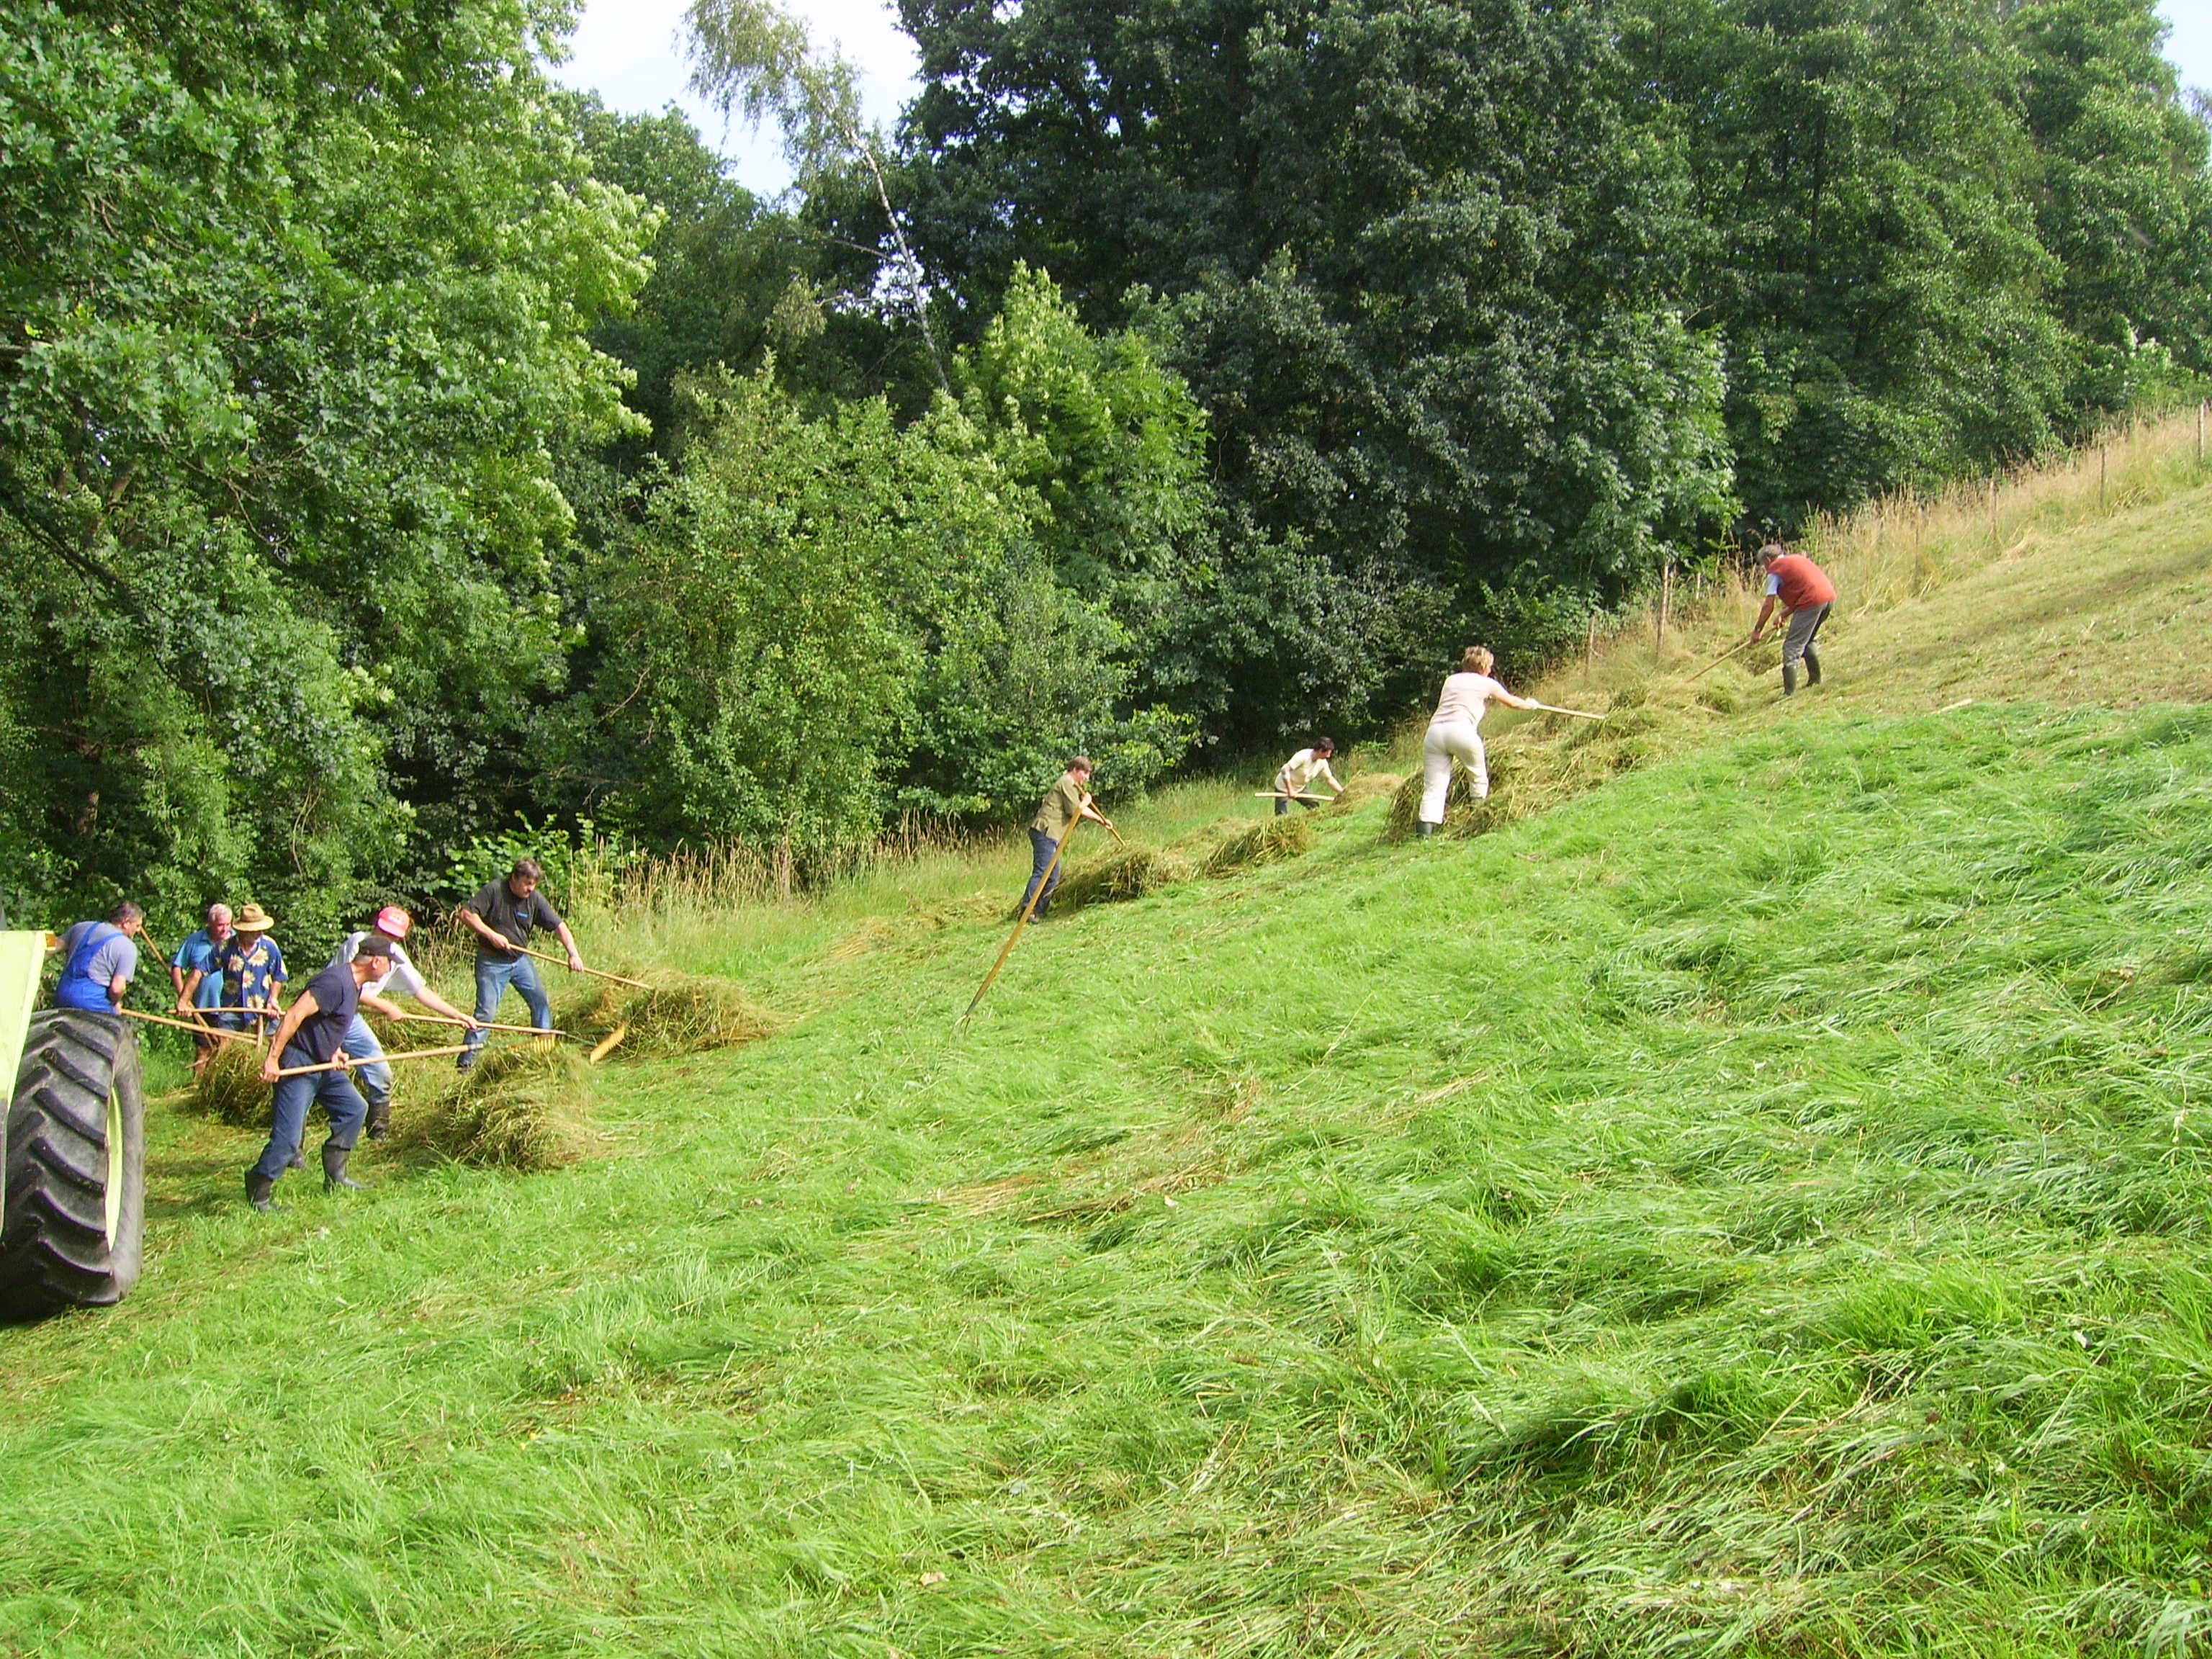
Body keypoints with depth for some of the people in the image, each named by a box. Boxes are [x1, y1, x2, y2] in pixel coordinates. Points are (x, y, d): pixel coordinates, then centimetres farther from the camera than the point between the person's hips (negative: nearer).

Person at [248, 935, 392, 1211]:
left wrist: (334, 1053, 6)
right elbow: (295, 1015, -28)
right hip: (296, 1064, -11)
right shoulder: (336, 981, -22)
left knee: (354, 1108, 14)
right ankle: (258, 1195, 3)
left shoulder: (354, 985, 10)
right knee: (288, 1137, -10)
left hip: (322, 1064, 11)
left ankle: (335, 1177, 20)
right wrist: (272, 1059, -29)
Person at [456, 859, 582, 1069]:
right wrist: (491, 935, -25)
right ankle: (466, 1061, -2)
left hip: (520, 959, 5)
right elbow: (467, 913, -17)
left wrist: (573, 954, -17)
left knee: (540, 1001, 6)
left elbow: (559, 926, -5)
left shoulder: (535, 899, -4)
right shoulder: (493, 890, -14)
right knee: (486, 1012, -8)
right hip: (492, 963, -5)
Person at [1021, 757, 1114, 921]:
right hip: (1045, 832, -11)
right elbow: (1074, 810, -13)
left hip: (1051, 835, 11)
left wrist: (1102, 820, 40)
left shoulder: (1072, 785, 27)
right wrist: (1085, 802, 5)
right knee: (1042, 872, -18)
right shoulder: (1067, 783, -7)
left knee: (1053, 876, 9)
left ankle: (1038, 912, 9)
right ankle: (1026, 910, -23)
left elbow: (1082, 810, 37)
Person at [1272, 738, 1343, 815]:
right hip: (1284, 788, -7)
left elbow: (1330, 779, 2)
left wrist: (1342, 792, -7)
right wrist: (1290, 791, -33)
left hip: (1300, 788, 7)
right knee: (1281, 816, -13)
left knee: (1314, 806, 1)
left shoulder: (1322, 762, -9)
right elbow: (1285, 770, -34)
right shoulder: (1303, 756, -32)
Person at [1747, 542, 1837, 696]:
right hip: (1829, 595, 8)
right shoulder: (1796, 559, 26)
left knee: (1792, 647, -5)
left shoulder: (1775, 571, 2)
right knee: (1807, 641, 26)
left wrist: (1757, 630, 7)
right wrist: (1784, 614, 26)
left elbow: (1768, 607, -1)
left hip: (1812, 602, -8)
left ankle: (1790, 691, -10)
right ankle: (1815, 679, 31)